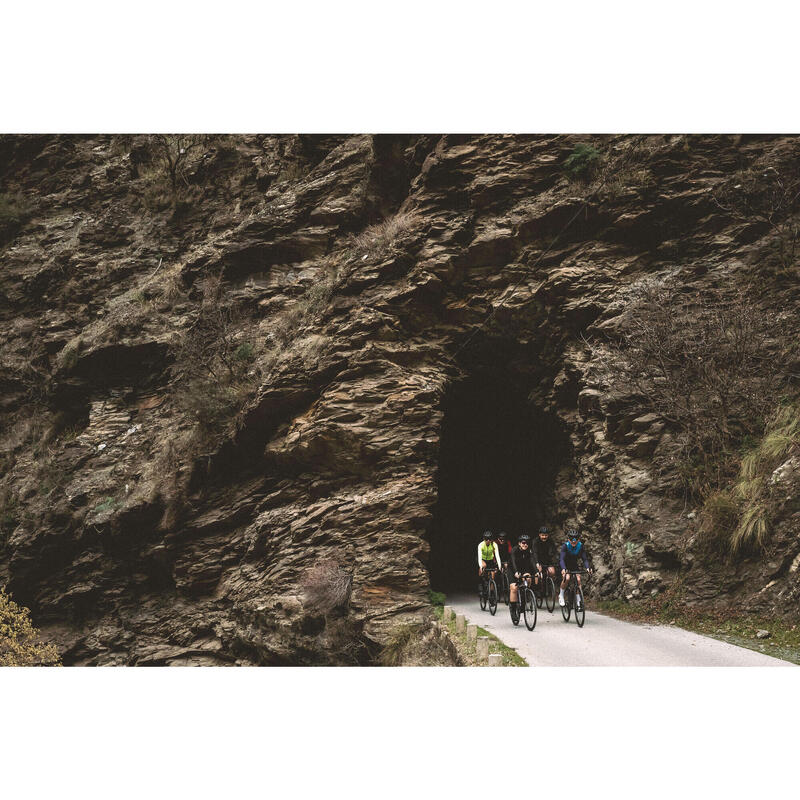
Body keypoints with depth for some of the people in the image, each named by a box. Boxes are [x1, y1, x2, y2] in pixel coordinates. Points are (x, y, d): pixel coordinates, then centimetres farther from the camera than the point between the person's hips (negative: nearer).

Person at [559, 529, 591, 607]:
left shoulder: (580, 546, -22)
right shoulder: (565, 546, -30)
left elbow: (585, 558, -23)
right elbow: (561, 559, -38)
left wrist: (587, 568, -42)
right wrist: (563, 569, -56)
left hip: (574, 564, 3)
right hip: (565, 565, -3)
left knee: (578, 579, -16)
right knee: (566, 578, -27)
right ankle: (561, 596, -4)